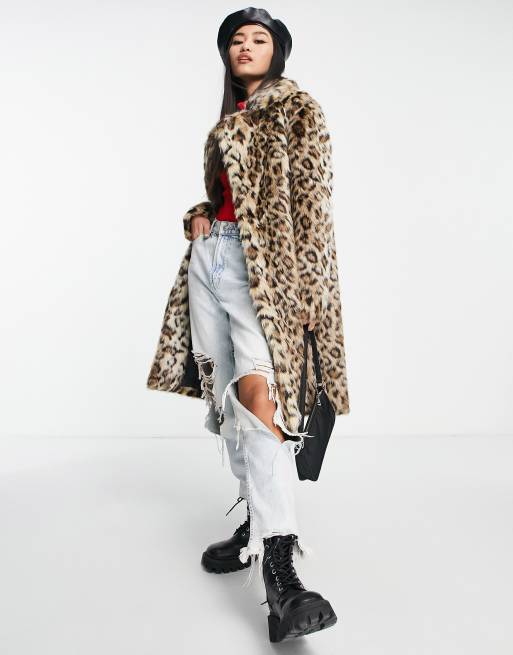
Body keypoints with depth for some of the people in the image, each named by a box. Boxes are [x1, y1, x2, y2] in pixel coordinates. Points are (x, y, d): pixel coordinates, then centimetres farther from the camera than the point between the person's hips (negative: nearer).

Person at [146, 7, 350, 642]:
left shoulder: (298, 110, 3)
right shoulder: (226, 121, 23)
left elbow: (312, 204, -6)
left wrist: (304, 286, -15)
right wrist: (199, 216, 7)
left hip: (264, 263, -8)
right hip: (210, 254, 8)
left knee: (257, 387, -26)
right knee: (225, 394, 6)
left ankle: (279, 568, -30)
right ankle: (258, 519, 19)